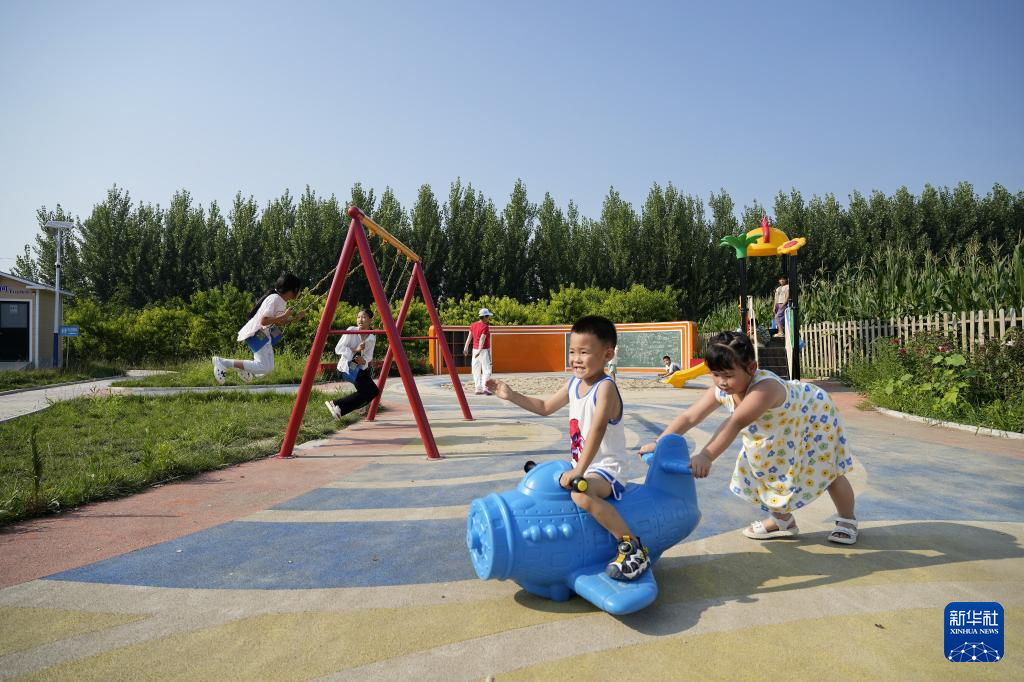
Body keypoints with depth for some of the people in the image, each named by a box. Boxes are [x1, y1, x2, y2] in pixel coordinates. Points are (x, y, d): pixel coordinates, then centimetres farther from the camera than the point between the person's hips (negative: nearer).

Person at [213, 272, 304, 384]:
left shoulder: (282, 301, 11)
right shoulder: (274, 299, -18)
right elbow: (264, 321, -25)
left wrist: (294, 319, 9)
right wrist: (284, 315, -23)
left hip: (264, 335, 10)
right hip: (255, 333, -10)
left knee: (269, 368, 10)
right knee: (264, 367, -21)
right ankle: (223, 362, -17)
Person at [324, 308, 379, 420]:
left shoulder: (372, 338, 3)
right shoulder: (351, 331, -10)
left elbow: (369, 356, 6)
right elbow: (338, 349, -13)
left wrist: (364, 361, -16)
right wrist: (355, 350, -23)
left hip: (360, 368, 6)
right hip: (347, 367, -6)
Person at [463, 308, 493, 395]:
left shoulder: (473, 325, 8)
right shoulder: (485, 327, -14)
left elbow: (469, 337, 8)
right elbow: (482, 340, -24)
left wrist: (466, 348, 11)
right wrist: (479, 351, -31)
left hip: (475, 349, 7)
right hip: (484, 350, -7)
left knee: (476, 370, 9)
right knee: (486, 369, -5)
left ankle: (478, 389, 10)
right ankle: (484, 387, -17)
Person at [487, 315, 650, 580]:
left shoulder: (605, 387, -20)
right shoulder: (574, 384, 6)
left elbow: (597, 430, -31)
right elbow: (545, 407, 20)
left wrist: (579, 471, -36)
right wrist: (511, 396, 12)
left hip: (604, 467, -9)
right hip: (579, 464, 9)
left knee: (582, 494, -37)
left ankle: (632, 545, -24)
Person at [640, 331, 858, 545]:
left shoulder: (765, 388, -48)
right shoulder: (722, 390, -25)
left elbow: (735, 423, -59)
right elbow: (689, 417, -25)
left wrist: (706, 456, -68)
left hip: (813, 414, -6)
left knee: (828, 471, 5)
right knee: (768, 470, 9)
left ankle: (847, 520, 32)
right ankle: (782, 520, 31)